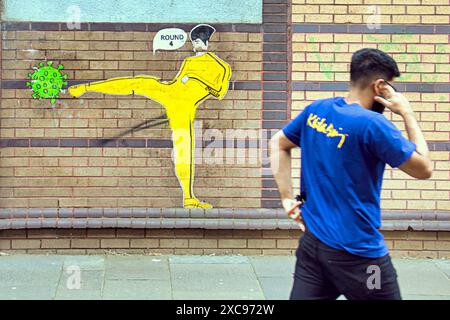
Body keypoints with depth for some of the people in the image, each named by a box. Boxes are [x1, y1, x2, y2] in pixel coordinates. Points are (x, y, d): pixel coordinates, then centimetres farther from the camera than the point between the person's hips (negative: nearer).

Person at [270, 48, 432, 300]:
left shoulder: (316, 110, 3)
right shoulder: (373, 124, -18)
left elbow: (278, 145, 16)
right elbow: (424, 170, -9)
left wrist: (287, 198, 10)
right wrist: (407, 114, -3)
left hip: (312, 241, 7)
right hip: (357, 253, -7)